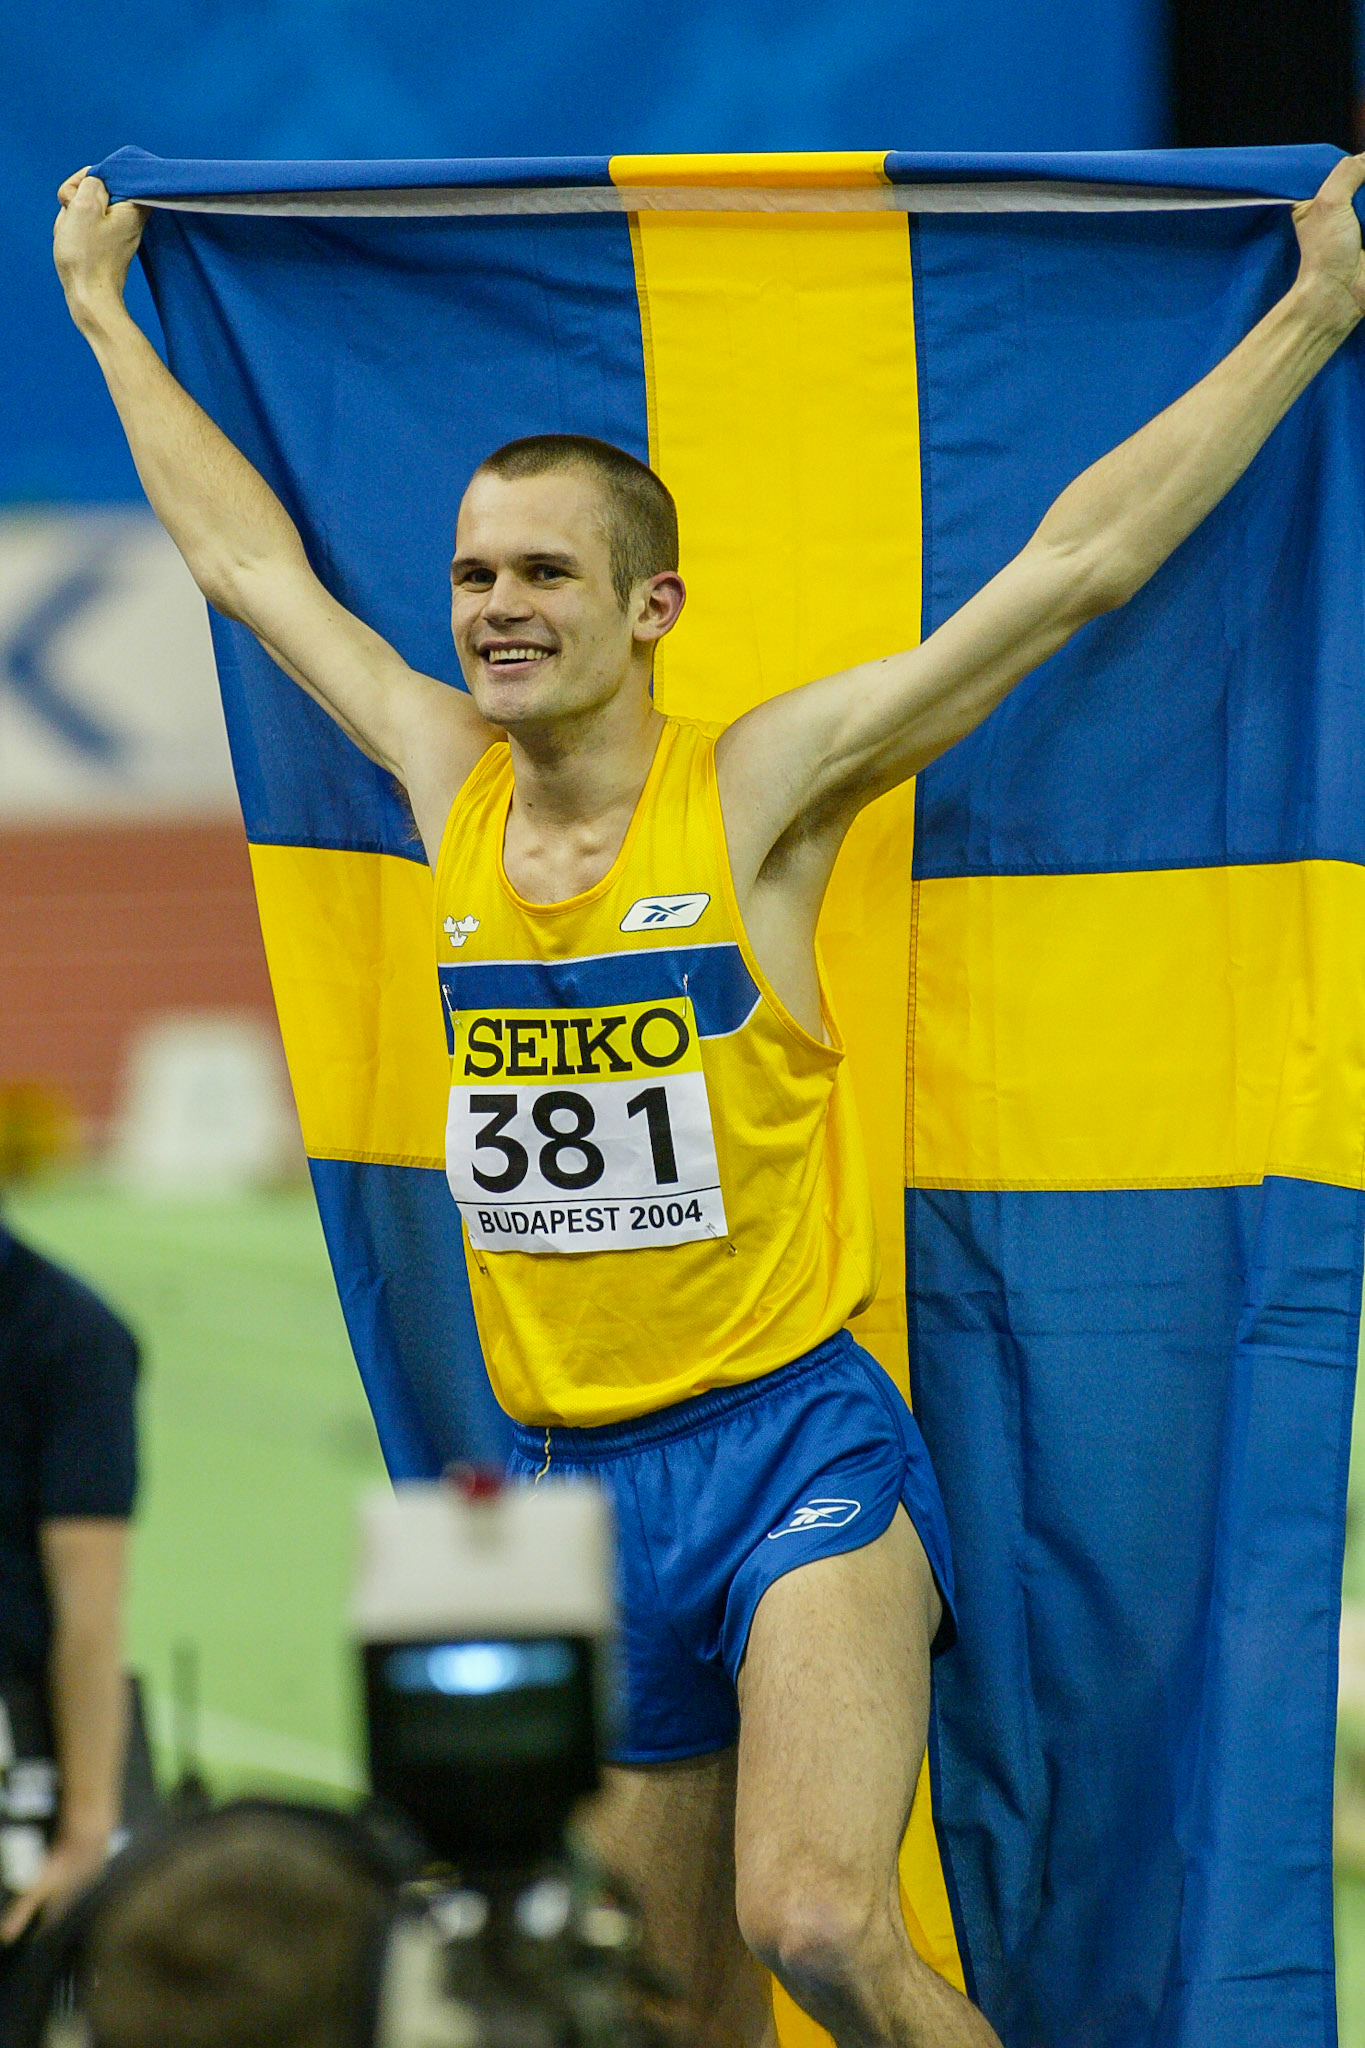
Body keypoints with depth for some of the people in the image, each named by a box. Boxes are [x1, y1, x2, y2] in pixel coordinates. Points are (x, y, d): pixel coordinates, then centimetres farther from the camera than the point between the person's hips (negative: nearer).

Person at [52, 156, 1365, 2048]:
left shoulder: (758, 791, -7)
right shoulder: (451, 781, 6)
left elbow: (1071, 566, -7)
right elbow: (250, 561, 20)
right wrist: (105, 313, 30)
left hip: (792, 1449, -5)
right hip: (568, 1483, 5)